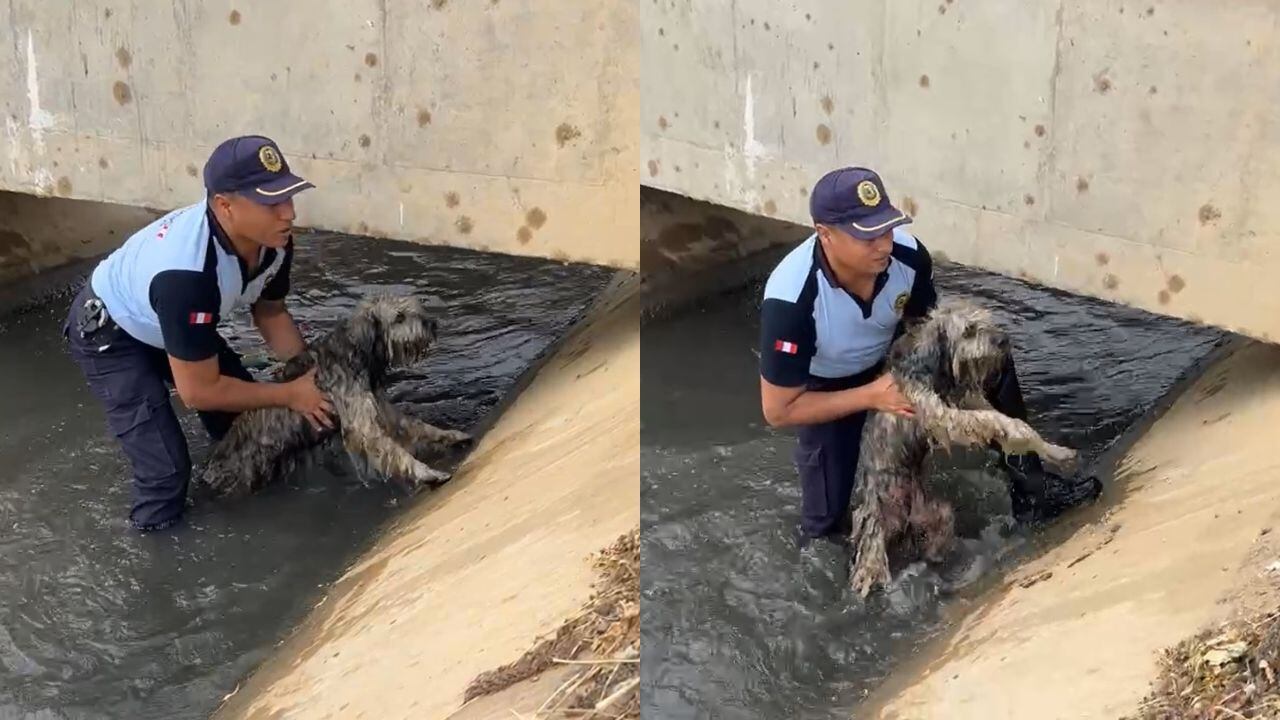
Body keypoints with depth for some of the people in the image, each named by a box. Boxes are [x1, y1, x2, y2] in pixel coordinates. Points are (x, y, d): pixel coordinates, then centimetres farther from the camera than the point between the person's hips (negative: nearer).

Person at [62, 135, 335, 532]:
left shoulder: (273, 240, -22)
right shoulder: (187, 275, -45)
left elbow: (271, 312, 0)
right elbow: (199, 391, -34)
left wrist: (312, 376, -13)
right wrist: (290, 396, -26)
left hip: (171, 321, 8)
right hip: (108, 331, -7)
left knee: (242, 417, 13)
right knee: (166, 467, -17)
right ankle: (157, 529, 9)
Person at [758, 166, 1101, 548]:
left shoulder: (909, 254, -28)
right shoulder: (790, 300, -39)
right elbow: (779, 410, -29)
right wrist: (872, 396, -33)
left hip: (891, 358, 4)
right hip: (826, 388, -4)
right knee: (829, 518, -7)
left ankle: (1028, 487, -3)